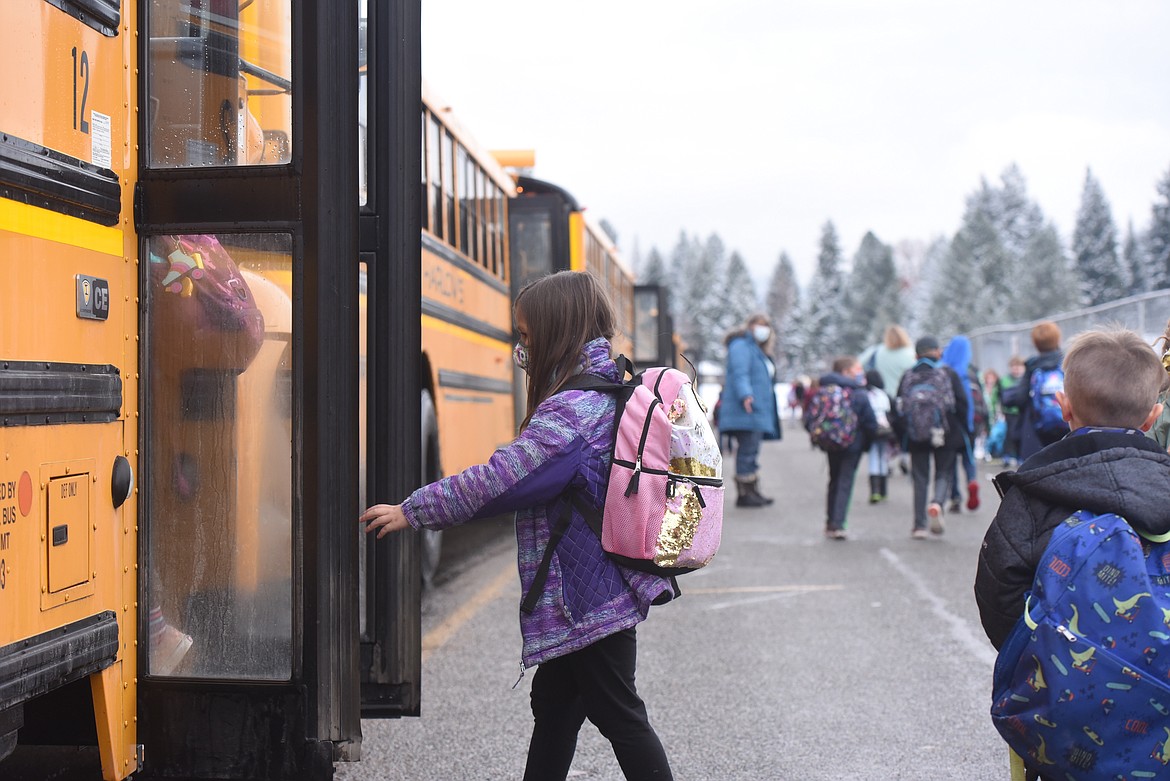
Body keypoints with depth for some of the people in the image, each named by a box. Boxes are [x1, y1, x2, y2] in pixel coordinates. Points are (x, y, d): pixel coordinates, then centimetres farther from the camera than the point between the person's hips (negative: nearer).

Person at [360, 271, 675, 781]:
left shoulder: (571, 410, -21)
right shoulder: (611, 394, 9)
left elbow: (496, 481, -24)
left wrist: (410, 511, -17)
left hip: (586, 600, -10)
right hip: (605, 589, 10)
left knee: (620, 716, 1)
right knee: (553, 706, 17)